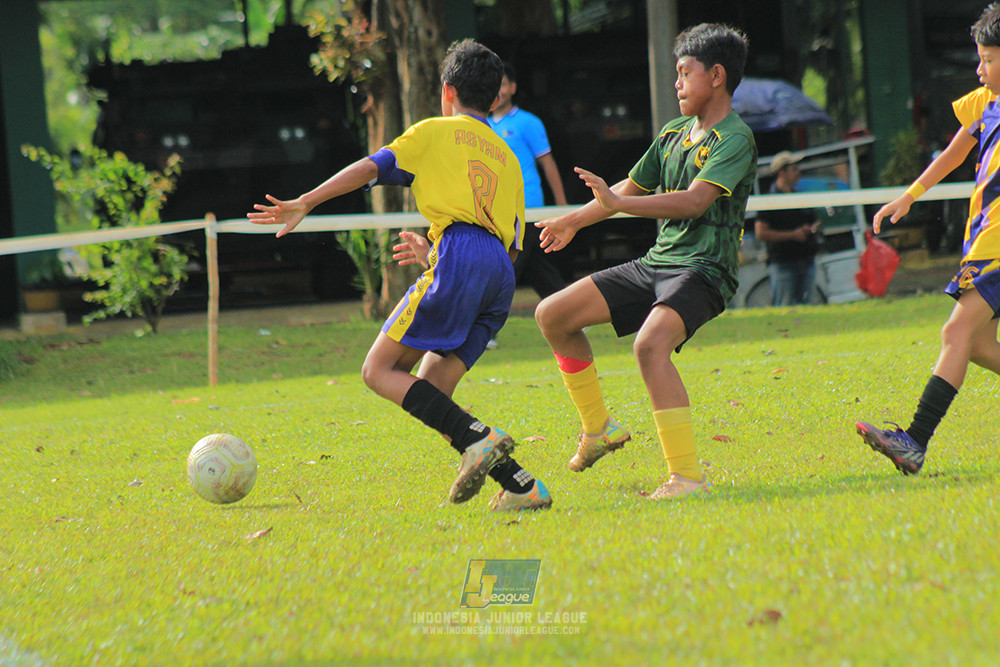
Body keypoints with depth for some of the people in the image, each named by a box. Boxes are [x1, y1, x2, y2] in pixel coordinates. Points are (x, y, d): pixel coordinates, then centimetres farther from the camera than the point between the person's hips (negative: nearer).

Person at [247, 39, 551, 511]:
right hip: (501, 275, 6)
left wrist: (304, 204, 3)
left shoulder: (436, 132, 15)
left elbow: (371, 168, 2)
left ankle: (478, 438, -23)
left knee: (380, 371, -4)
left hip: (459, 258, -6)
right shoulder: (506, 158, 31)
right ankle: (520, 486, -9)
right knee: (429, 394, 6)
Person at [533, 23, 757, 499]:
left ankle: (686, 474, -35)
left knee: (651, 343, -36)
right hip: (656, 264, 9)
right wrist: (576, 220, 40)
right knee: (553, 315, 4)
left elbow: (695, 200, -25)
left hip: (702, 270, -9)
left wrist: (617, 203, -31)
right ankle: (598, 428, 17)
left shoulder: (735, 139, -10)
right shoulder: (673, 134, 16)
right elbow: (633, 187, 31)